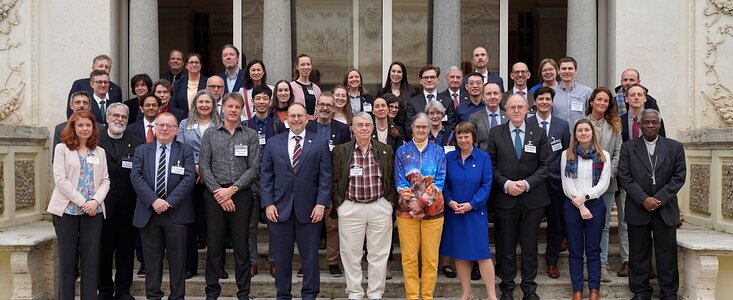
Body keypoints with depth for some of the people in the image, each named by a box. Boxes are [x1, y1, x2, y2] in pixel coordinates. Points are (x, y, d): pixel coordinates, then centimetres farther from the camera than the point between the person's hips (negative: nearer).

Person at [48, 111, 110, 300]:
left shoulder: (100, 152, 13)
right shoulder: (62, 148, 3)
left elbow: (105, 181, 8)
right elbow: (60, 179, -7)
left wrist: (95, 201, -10)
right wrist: (82, 202, -12)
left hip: (93, 210, 3)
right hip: (67, 209, -3)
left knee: (91, 258, 2)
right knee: (67, 258, 1)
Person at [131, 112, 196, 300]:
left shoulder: (185, 151, 5)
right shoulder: (141, 150, 10)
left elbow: (189, 179, -6)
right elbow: (136, 177, -2)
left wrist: (169, 202, -15)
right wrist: (153, 201, -15)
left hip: (176, 212, -1)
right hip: (148, 212, 1)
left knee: (177, 258, 4)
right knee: (152, 258, 8)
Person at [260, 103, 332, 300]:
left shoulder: (320, 144, 4)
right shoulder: (273, 143, 8)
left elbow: (325, 177, 0)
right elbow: (266, 176, 6)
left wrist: (321, 204, -9)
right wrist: (268, 204, -3)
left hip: (309, 209, -1)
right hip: (279, 209, 1)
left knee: (310, 256, 6)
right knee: (281, 257, 8)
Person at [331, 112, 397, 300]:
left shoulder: (386, 150, 6)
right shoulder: (340, 151, 3)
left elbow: (392, 180, 10)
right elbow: (335, 181, 5)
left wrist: (390, 202, 2)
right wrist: (338, 204, -2)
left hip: (380, 208, 1)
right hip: (350, 209, -1)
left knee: (379, 253, 6)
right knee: (351, 254, 5)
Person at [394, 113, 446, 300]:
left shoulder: (438, 151, 6)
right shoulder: (402, 151, 6)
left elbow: (440, 181, -2)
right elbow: (400, 182, 0)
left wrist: (422, 201, -14)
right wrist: (413, 203, -14)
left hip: (432, 209, 0)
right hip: (407, 210, 0)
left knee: (431, 257, 4)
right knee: (409, 257, 3)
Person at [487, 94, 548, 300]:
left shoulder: (538, 134, 4)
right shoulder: (495, 134, 3)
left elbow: (544, 165, 1)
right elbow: (491, 165, 1)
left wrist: (527, 183, -12)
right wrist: (506, 184, -13)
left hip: (532, 199, 1)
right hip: (505, 198, 0)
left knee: (530, 245, 8)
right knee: (506, 245, 6)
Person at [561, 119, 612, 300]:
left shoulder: (603, 155, 6)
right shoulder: (567, 155, 5)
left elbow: (604, 183, -2)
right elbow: (566, 184, -2)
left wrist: (585, 197, -14)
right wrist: (580, 206, -10)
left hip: (595, 204, 0)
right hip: (572, 206, 0)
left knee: (593, 250, 4)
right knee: (575, 250, 5)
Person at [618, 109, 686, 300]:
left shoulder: (675, 147, 5)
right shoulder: (628, 148, 4)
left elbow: (679, 177, 0)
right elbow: (624, 177, -3)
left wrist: (659, 199, -10)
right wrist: (643, 199, -13)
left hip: (665, 209, 0)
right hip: (637, 209, 0)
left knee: (667, 253, 5)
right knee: (639, 253, 6)